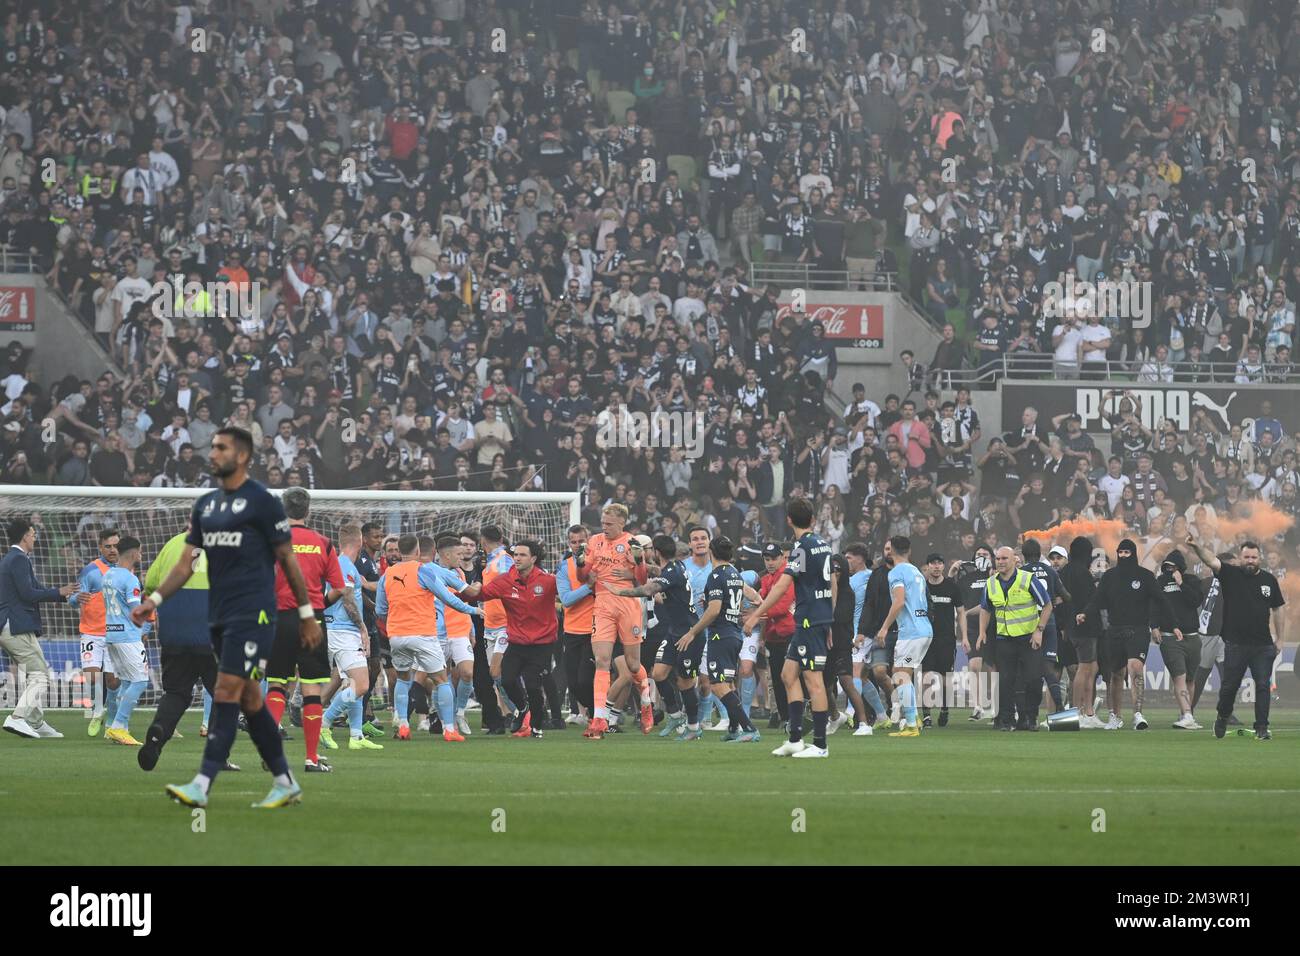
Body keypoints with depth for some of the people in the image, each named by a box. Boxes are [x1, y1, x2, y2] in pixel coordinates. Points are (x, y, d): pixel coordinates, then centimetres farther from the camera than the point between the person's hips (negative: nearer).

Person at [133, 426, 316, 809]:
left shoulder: (262, 501, -6)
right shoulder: (205, 505, 15)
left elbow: (287, 560, -3)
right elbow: (187, 562, 16)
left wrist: (307, 614, -1)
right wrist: (154, 599, 5)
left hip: (253, 614, -8)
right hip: (220, 615, 8)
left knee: (227, 692, -14)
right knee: (249, 699, 10)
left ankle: (202, 785, -20)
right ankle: (285, 783, 18)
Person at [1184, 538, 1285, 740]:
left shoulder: (1269, 579, 7)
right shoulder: (1230, 574, -1)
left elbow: (1277, 609, 14)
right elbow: (1211, 560, -17)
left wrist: (1279, 639, 13)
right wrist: (1197, 546, -37)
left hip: (1263, 645, 1)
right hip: (1235, 644, -1)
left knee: (1263, 685, -2)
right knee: (1230, 685, 6)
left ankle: (1262, 728, 2)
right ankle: (1222, 717, 31)